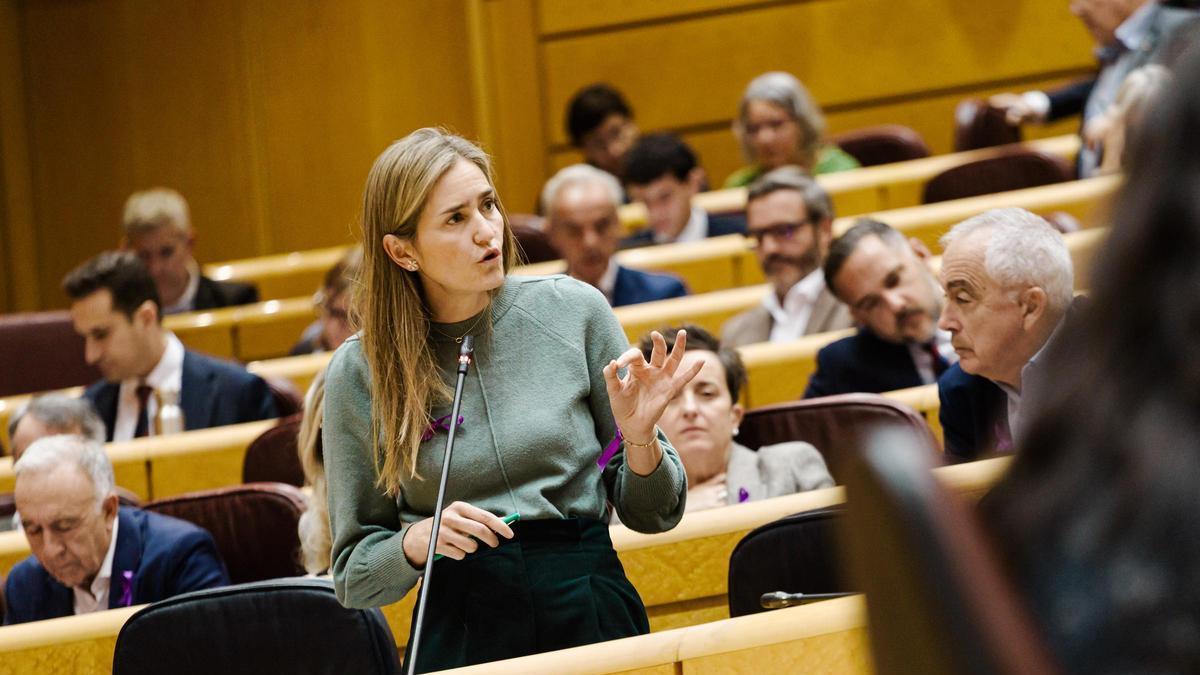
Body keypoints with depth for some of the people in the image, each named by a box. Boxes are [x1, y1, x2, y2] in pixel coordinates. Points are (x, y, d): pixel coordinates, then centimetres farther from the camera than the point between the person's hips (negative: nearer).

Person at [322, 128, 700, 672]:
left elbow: (652, 515, 8)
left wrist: (640, 436, -10)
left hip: (594, 613, 0)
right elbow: (354, 577, 8)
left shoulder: (572, 311, 2)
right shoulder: (360, 373, 0)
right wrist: (417, 541, -10)